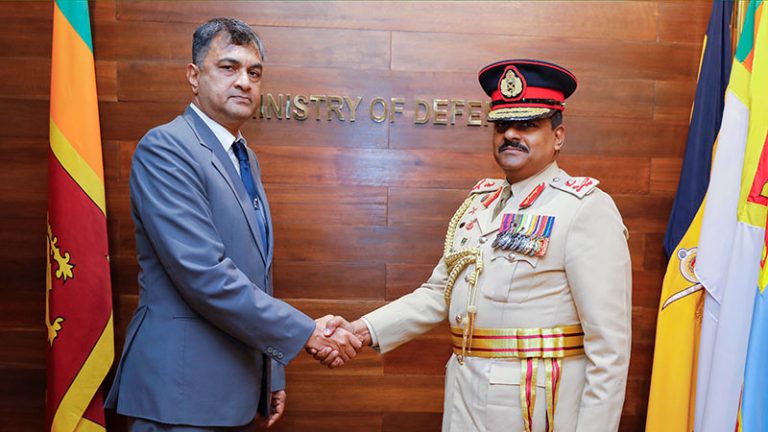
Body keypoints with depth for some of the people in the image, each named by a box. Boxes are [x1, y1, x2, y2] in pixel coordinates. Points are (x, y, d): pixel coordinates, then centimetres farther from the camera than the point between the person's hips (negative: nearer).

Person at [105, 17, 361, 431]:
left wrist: (272, 376, 16)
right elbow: (204, 274, -23)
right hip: (182, 394, -7)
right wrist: (305, 331, -17)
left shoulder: (246, 159, 13)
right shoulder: (165, 147, -13)